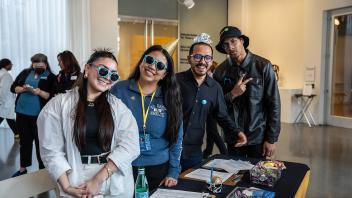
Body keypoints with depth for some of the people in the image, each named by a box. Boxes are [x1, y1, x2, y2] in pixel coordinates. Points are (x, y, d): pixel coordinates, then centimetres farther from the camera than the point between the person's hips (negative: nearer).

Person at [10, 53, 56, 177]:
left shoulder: (50, 77, -2)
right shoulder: (25, 73, 10)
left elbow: (51, 96, -9)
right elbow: (13, 88, 8)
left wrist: (39, 92, -22)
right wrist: (23, 89, -11)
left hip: (39, 115, -4)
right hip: (22, 112, 4)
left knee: (40, 142, 4)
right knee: (24, 141, 14)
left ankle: (43, 169, 15)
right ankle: (23, 169, 27)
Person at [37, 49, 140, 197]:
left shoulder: (118, 106, -1)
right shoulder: (59, 104, -4)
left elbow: (130, 145, -12)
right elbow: (51, 150, -7)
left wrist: (98, 180, -18)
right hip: (78, 186, -1)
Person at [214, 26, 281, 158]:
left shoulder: (263, 66, -9)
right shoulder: (221, 70, -2)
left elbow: (273, 104, -7)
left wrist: (271, 139, -8)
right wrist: (232, 94, -17)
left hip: (258, 136, -2)